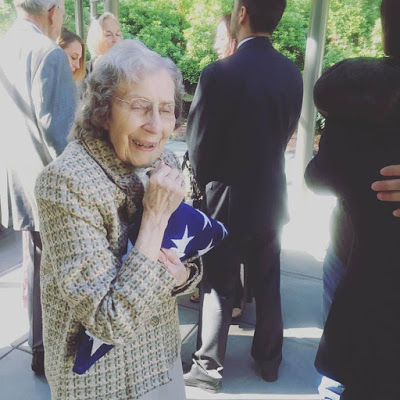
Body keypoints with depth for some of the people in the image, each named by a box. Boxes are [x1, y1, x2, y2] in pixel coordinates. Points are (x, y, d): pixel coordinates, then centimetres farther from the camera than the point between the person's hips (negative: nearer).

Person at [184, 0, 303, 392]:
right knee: (267, 284, 17)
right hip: (271, 197, 5)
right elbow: (286, 132, 6)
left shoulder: (219, 74, -19)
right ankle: (269, 358, 34)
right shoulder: (292, 74, -2)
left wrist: (206, 181, 7)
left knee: (217, 286, 9)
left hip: (227, 199, -5)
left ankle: (209, 367, 23)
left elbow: (197, 143, -12)